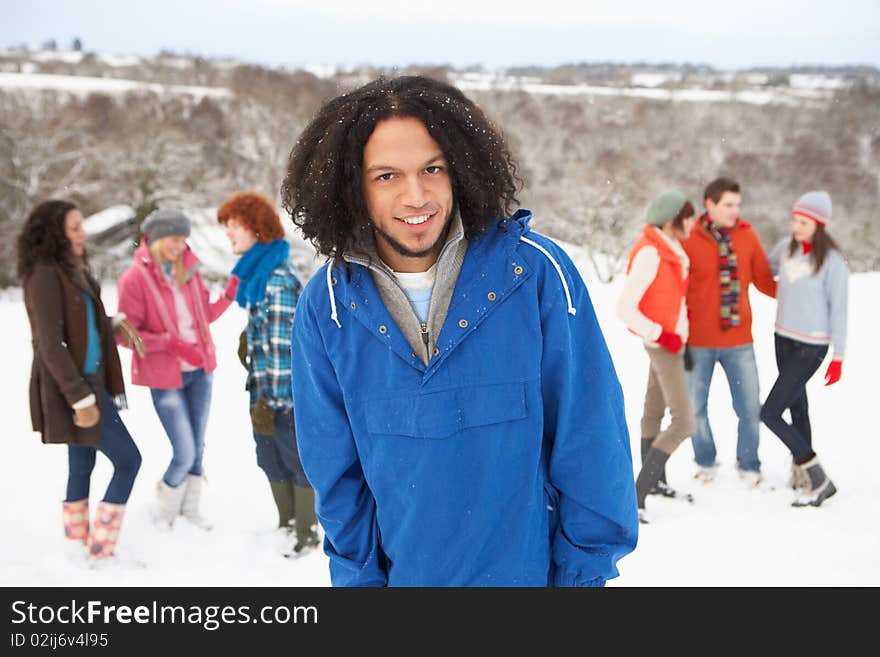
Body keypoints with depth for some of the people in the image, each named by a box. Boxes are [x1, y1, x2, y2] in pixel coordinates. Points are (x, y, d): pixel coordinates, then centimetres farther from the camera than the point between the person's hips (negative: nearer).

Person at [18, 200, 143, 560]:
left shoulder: (70, 269, 9)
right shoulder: (44, 275, -18)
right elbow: (51, 345, -21)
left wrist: (113, 323, 0)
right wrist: (81, 399, -22)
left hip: (90, 380, 9)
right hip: (69, 386, -9)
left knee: (82, 464, 15)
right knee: (128, 460, -6)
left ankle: (79, 543, 25)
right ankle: (101, 548, 0)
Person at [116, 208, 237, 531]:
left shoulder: (188, 270, 5)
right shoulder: (134, 278, -13)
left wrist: (230, 294, -4)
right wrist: (171, 342, -24)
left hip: (199, 371, 6)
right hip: (164, 378, -6)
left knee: (197, 448, 15)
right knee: (184, 454, -5)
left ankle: (190, 508, 34)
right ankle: (165, 513, 20)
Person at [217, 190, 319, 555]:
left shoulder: (277, 277, -21)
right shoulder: (254, 271, 9)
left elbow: (282, 343, -22)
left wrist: (268, 398, -20)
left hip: (285, 388, -9)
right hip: (264, 386, 9)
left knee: (297, 460, 6)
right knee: (271, 460, 19)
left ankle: (307, 535, 20)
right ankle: (287, 523, 35)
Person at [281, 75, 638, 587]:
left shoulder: (535, 271, -15)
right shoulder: (328, 305, -8)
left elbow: (590, 440, -9)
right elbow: (336, 471, 1)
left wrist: (585, 567, -7)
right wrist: (361, 574, 0)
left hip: (533, 568, -1)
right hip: (404, 572, 2)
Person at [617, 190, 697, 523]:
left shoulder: (671, 246, 6)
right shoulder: (649, 254, -22)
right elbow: (625, 307, -24)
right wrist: (661, 335, -20)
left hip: (672, 339, 10)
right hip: (662, 343, -10)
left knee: (654, 410, 22)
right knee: (684, 422, -15)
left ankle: (654, 480, 38)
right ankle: (636, 495, -14)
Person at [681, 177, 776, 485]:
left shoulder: (747, 236, 1)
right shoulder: (688, 241, -8)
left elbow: (764, 281, 6)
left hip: (738, 341, 2)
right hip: (698, 343, -2)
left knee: (749, 408, 3)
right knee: (696, 407, 11)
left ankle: (748, 466, 25)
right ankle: (705, 463, 33)